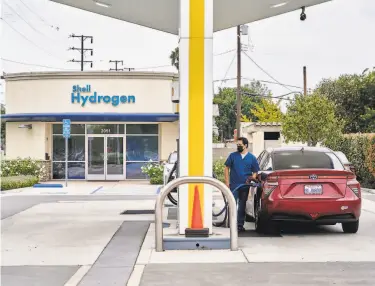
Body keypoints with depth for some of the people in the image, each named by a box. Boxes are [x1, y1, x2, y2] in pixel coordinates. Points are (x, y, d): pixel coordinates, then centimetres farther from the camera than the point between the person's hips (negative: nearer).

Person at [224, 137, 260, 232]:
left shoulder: (252, 158, 6)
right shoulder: (232, 155, 4)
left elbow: (255, 172, 9)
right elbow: (226, 168, 6)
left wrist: (252, 179, -11)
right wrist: (227, 182, -2)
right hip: (234, 185, -1)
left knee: (242, 206, 8)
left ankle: (240, 225, 15)